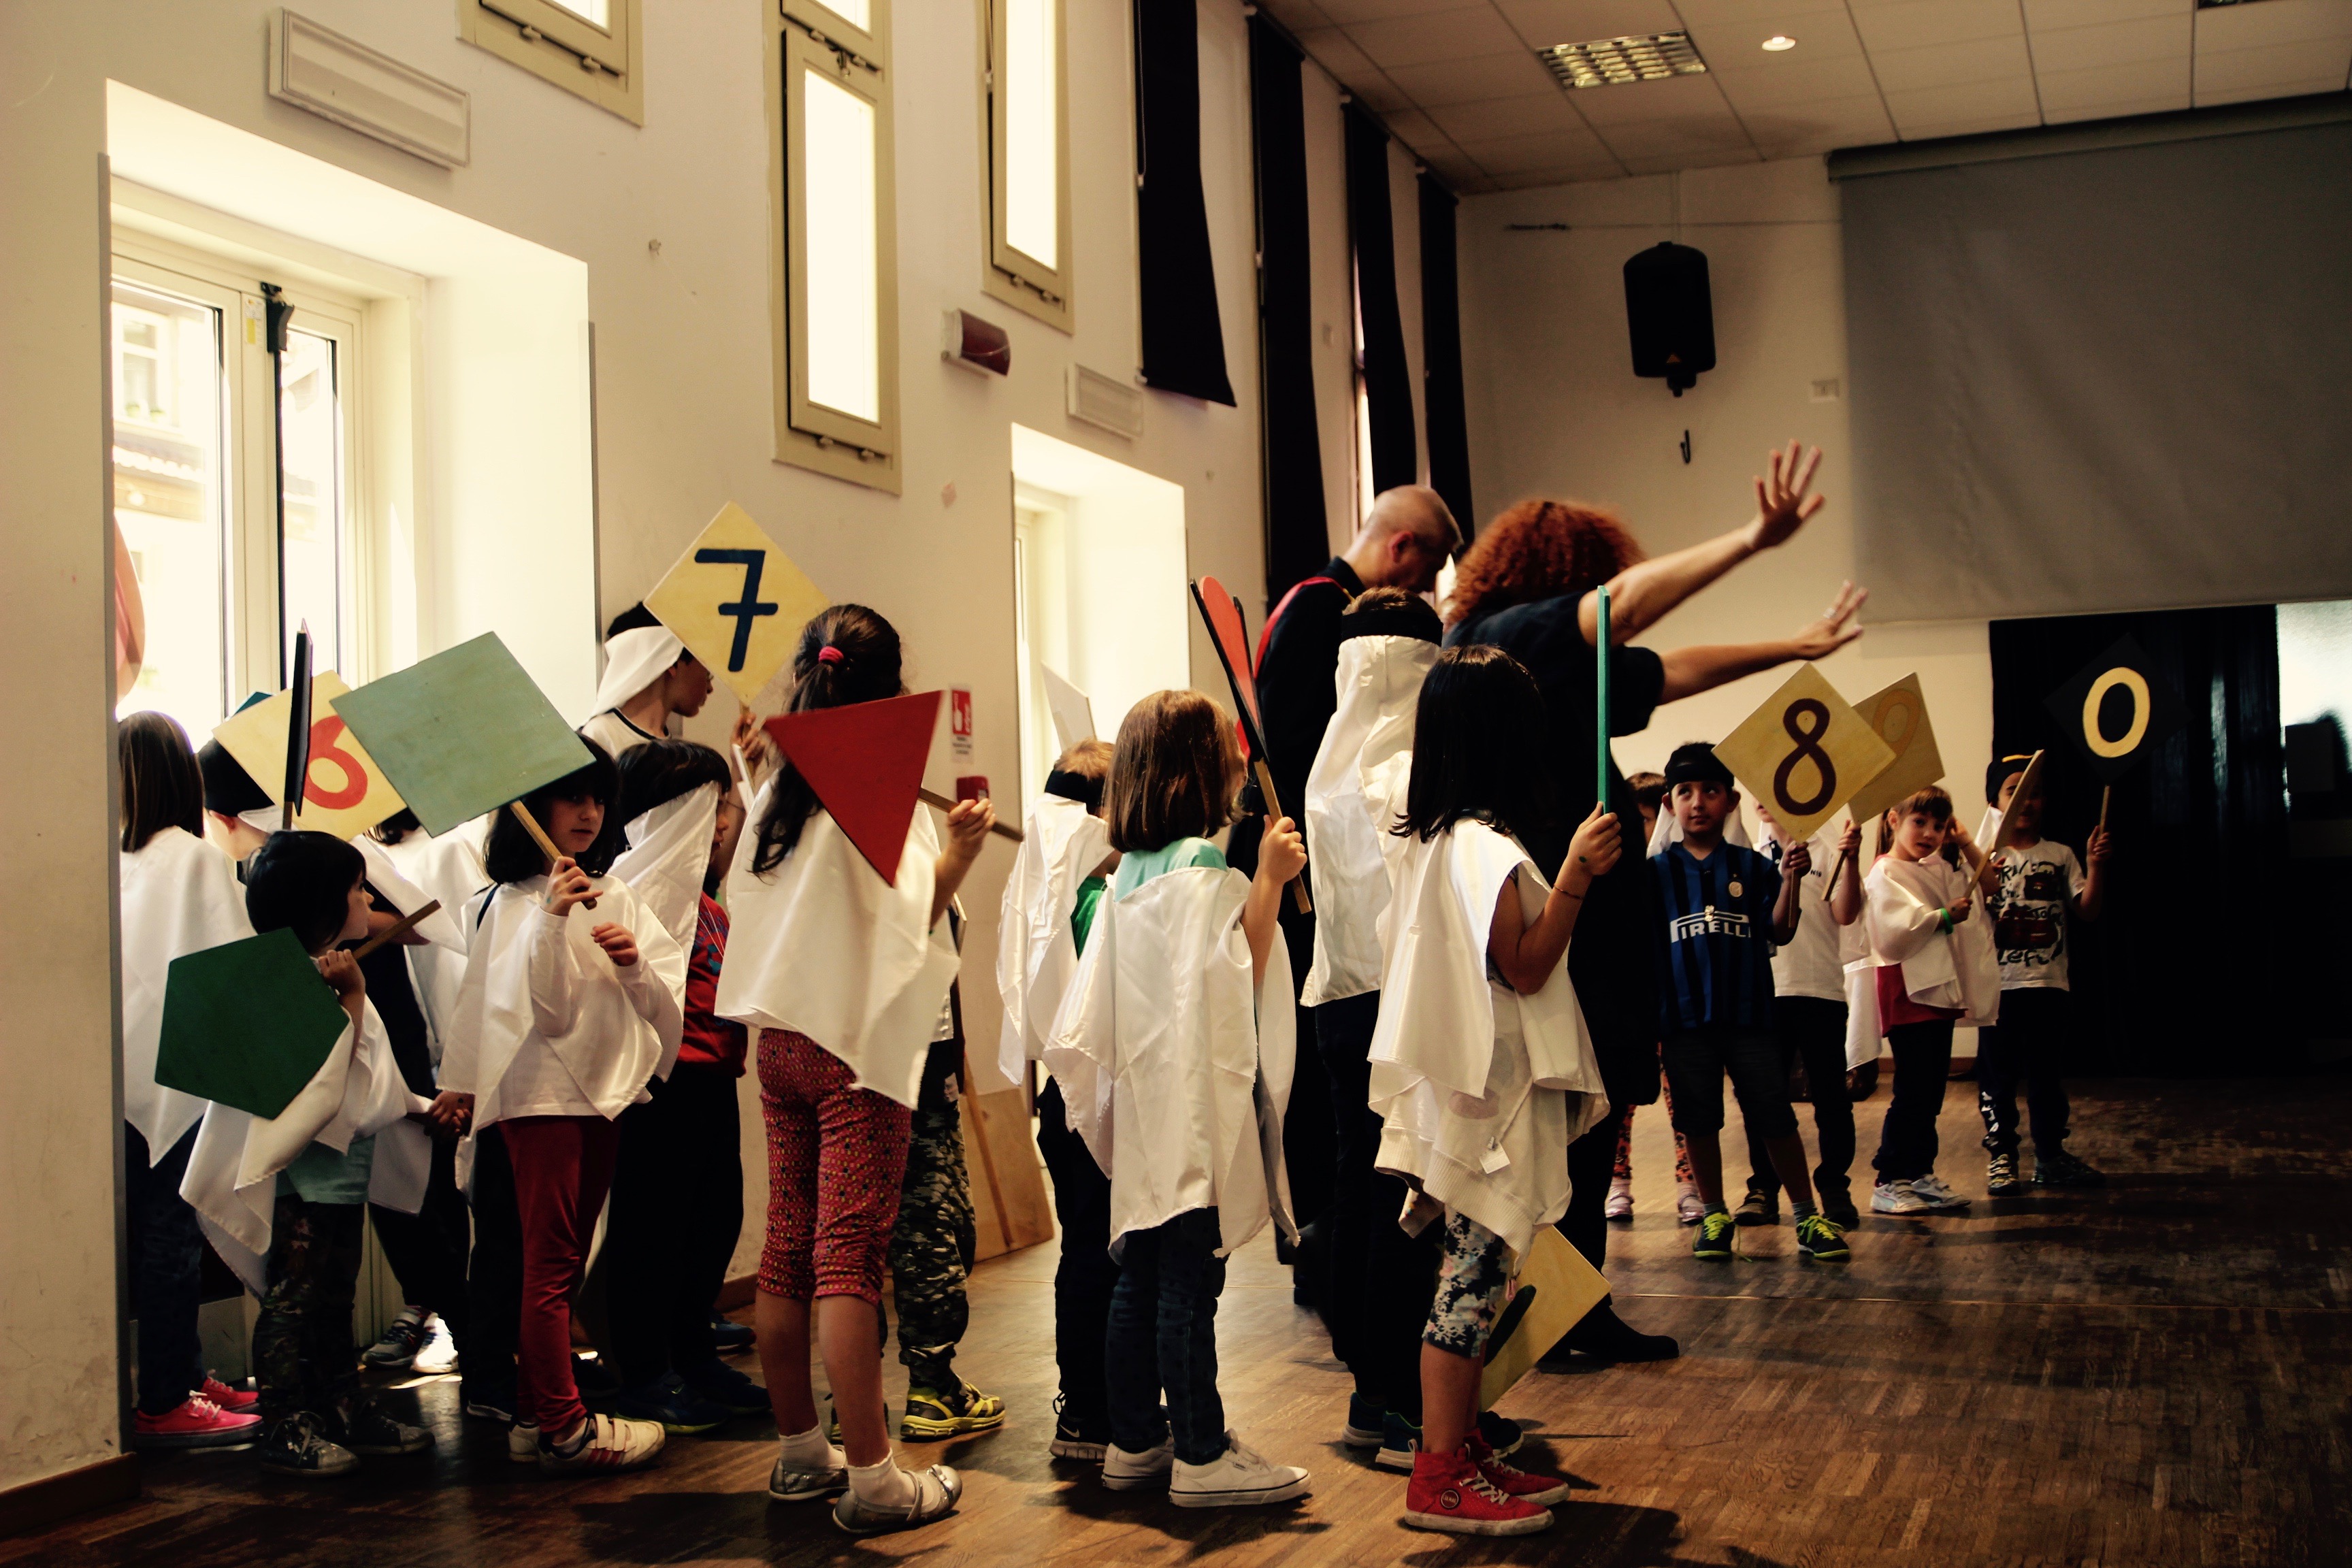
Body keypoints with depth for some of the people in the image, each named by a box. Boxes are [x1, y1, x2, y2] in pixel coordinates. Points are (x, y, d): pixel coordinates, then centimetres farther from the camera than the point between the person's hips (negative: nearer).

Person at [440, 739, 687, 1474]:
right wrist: (552, 920, -26)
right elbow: (542, 1011, -15)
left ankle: (536, 1417, 20)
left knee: (565, 1262, 12)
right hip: (540, 1091, -6)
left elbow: (668, 1002, 8)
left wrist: (636, 965, -13)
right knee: (549, 1264, -4)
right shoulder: (510, 903, -7)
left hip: (607, 1088, 7)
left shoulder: (616, 895, 9)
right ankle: (565, 1428, 1)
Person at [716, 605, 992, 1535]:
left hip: (779, 1036, 7)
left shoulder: (776, 788, 8)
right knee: (849, 1255, -7)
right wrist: (959, 853, -15)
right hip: (856, 1040, -7)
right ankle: (871, 1478, -3)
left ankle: (799, 1450, 22)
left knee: (788, 1248, 11)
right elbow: (904, 919, -15)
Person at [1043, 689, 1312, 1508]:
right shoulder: (1207, 869, -13)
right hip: (1198, 1103, -8)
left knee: (1141, 1277, 12)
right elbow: (1235, 979, -17)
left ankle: (1135, 1440, 20)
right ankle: (1200, 1456, 0)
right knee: (1191, 1282, -5)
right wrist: (1269, 880, -16)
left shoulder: (1128, 872, 12)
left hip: (1144, 1109, 8)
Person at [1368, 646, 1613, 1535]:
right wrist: (1574, 877, -19)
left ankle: (1464, 1452, 20)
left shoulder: (1425, 838, 12)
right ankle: (1440, 1479, -1)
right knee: (1474, 1274, -6)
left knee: (1472, 1274, 13)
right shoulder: (1485, 847, -16)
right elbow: (1525, 969, -16)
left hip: (1455, 1087, 10)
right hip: (1488, 1089, -10)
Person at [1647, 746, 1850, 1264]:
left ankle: (1807, 1216, 14)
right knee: (1698, 1121, 9)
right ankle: (1715, 1216, 24)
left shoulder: (1752, 866, 4)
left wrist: (1791, 880, -15)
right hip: (1684, 1016, 1)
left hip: (1749, 1014, -1)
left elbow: (1780, 931, -1)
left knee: (1775, 1118, 3)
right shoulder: (1658, 871, 4)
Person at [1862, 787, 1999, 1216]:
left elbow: (1988, 883, 25)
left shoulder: (1938, 869, 17)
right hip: (1908, 992, -9)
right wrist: (1944, 916, -28)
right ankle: (1888, 1183, -5)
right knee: (1912, 1092, -9)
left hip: (1941, 990, 9)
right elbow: (1896, 931, -23)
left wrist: (1966, 844, 13)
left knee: (1932, 1090, 10)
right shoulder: (1885, 874, -10)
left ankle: (1921, 1176, 16)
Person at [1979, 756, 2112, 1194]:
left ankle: (2050, 1156, 21)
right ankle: (2000, 1158, 8)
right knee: (1998, 1075, 0)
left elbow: (2087, 909, 3)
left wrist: (2095, 865, -9)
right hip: (1999, 982, -3)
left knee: (2048, 1073, 11)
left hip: (2050, 984, 3)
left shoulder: (2061, 857, 9)